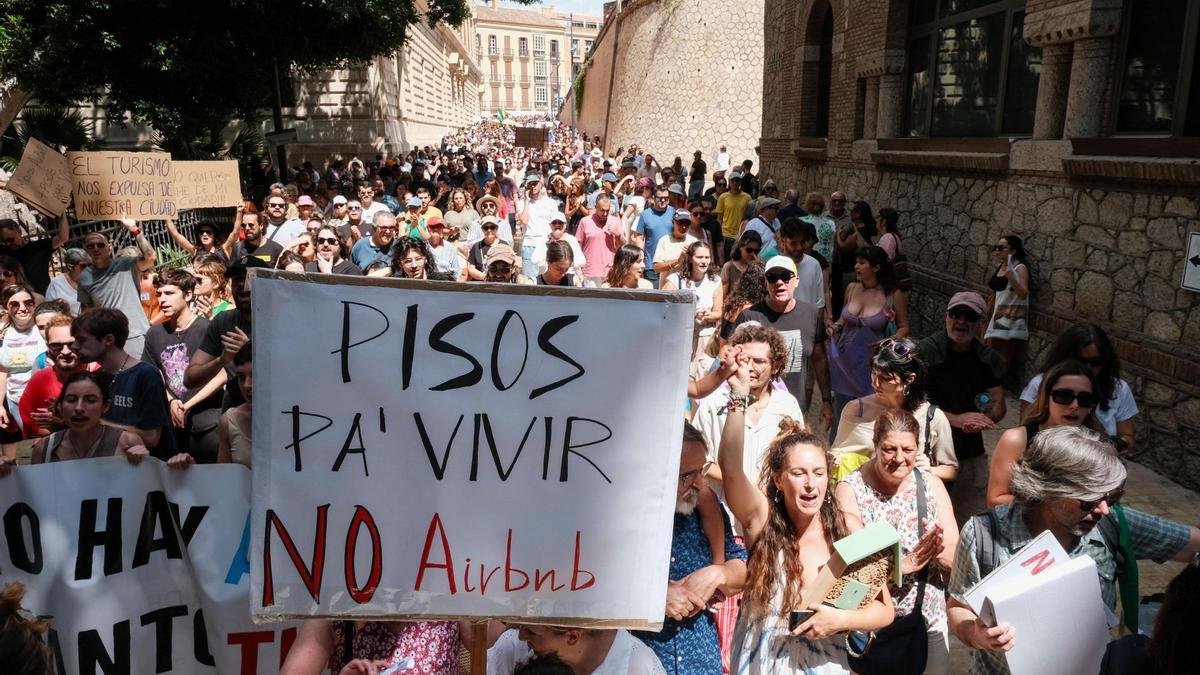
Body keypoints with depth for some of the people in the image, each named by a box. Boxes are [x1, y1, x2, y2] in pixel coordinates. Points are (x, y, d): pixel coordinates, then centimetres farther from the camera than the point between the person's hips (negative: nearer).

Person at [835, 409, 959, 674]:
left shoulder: (931, 484, -2)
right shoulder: (850, 489, -12)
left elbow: (957, 558, -5)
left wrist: (936, 549, -26)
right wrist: (906, 562, -32)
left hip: (930, 621, 3)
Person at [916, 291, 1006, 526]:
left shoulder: (988, 359, 6)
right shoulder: (923, 352, -9)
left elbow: (999, 405, 7)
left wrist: (983, 419, -16)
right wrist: (957, 420, -23)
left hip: (971, 454, 4)